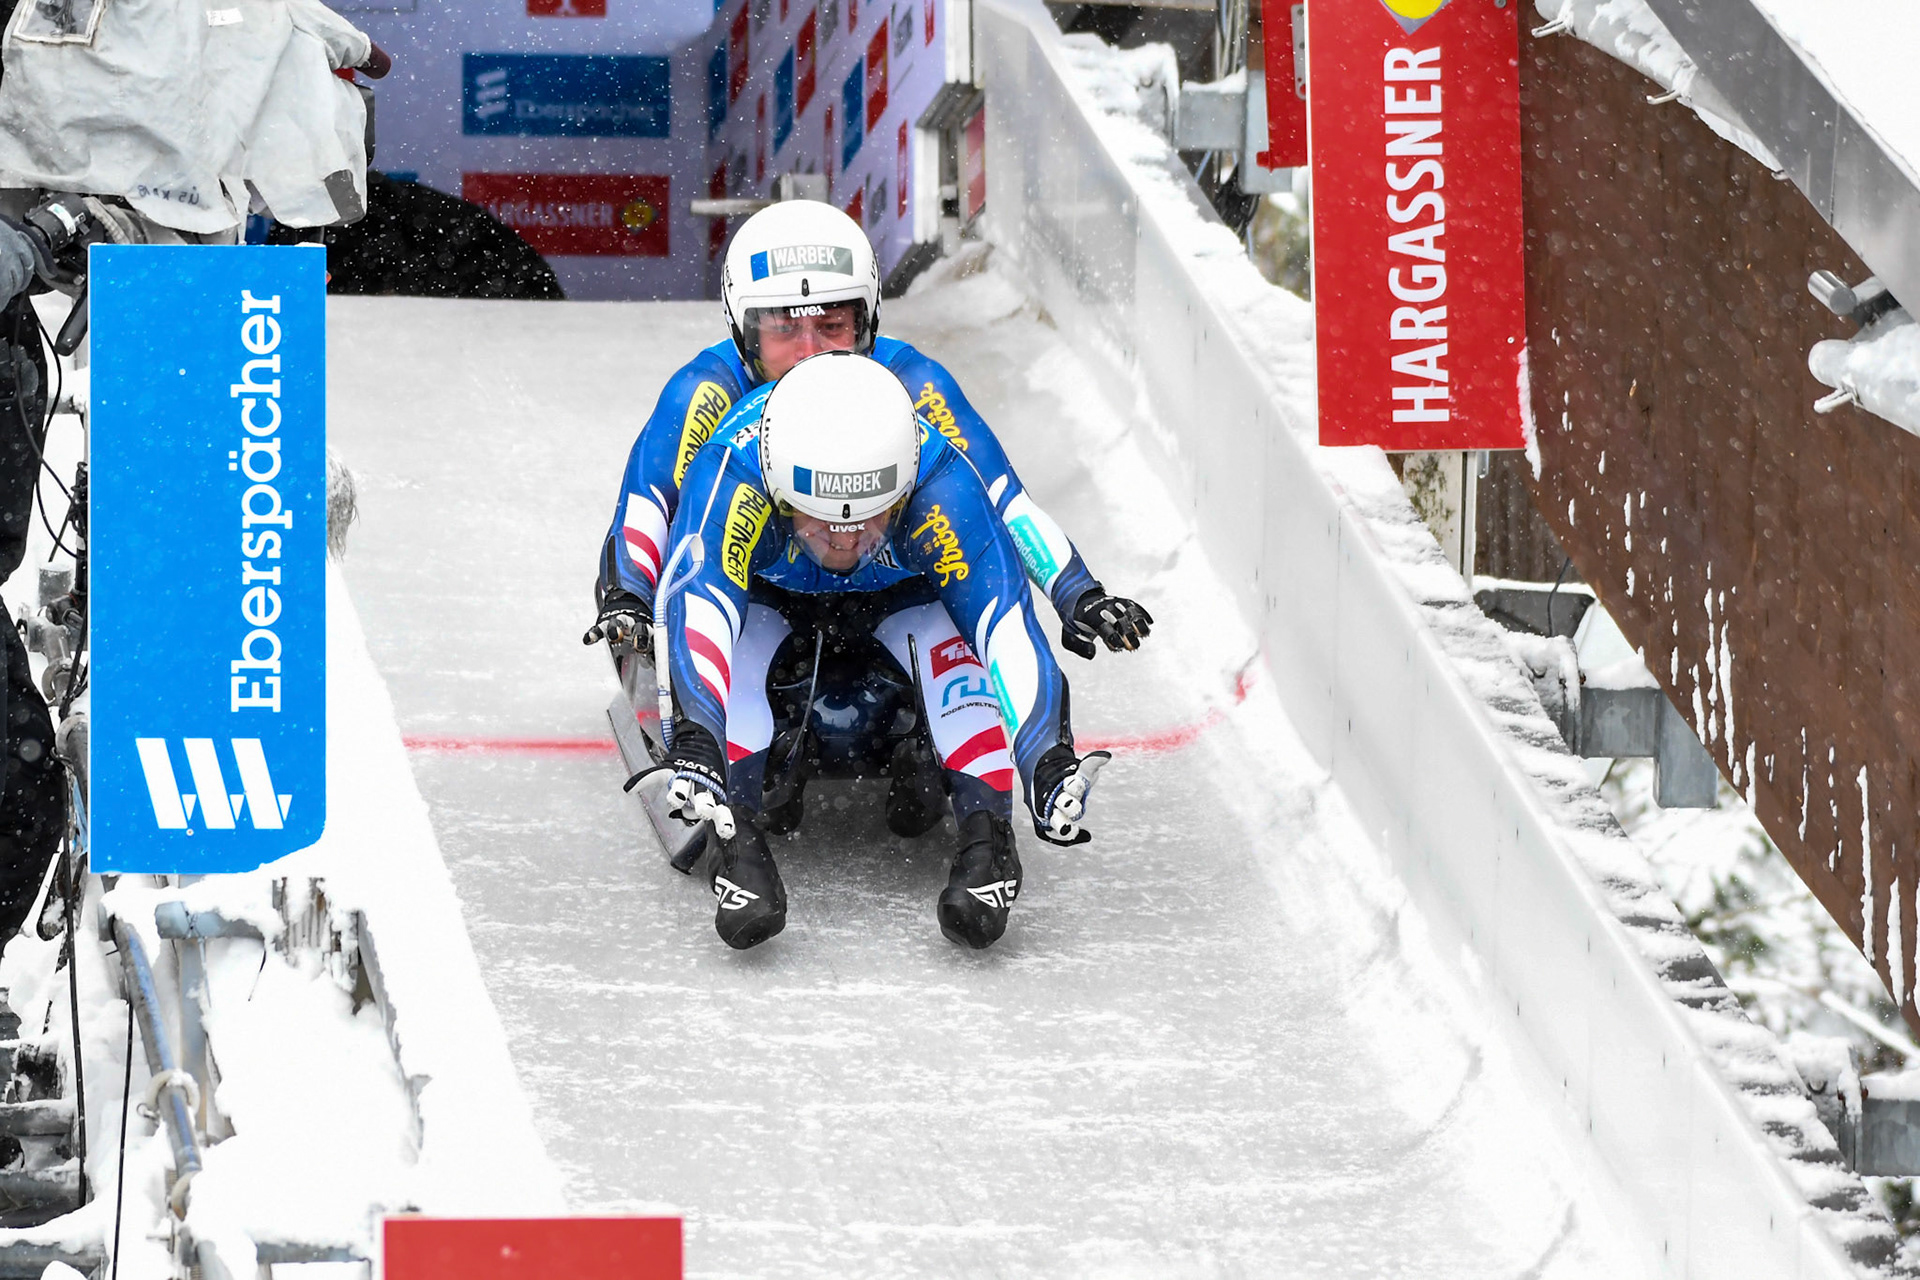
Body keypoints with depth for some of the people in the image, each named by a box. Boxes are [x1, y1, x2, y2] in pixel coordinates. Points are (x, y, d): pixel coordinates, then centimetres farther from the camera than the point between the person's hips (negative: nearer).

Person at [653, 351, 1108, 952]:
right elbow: (696, 607, -52)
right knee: (740, 638, -33)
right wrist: (693, 737, -70)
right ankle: (737, 841, -38)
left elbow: (1006, 624, -43)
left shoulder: (943, 482, -38)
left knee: (948, 640, -31)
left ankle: (987, 838, -34)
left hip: (897, 595, 0)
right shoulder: (729, 474, -41)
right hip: (770, 595, 0)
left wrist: (1047, 758, -58)